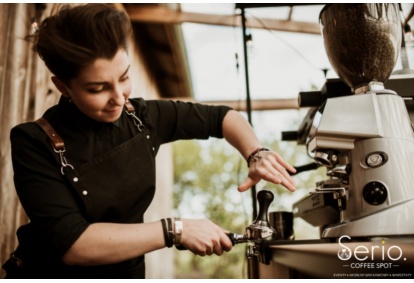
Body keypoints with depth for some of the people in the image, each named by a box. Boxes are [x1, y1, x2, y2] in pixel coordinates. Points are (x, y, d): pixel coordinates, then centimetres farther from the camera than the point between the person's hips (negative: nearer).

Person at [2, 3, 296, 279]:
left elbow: (222, 116, 1)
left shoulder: (142, 117, -9)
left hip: (129, 271, 4)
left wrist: (256, 155, -16)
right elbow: (72, 244, -25)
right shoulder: (36, 144, -18)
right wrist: (174, 230, -26)